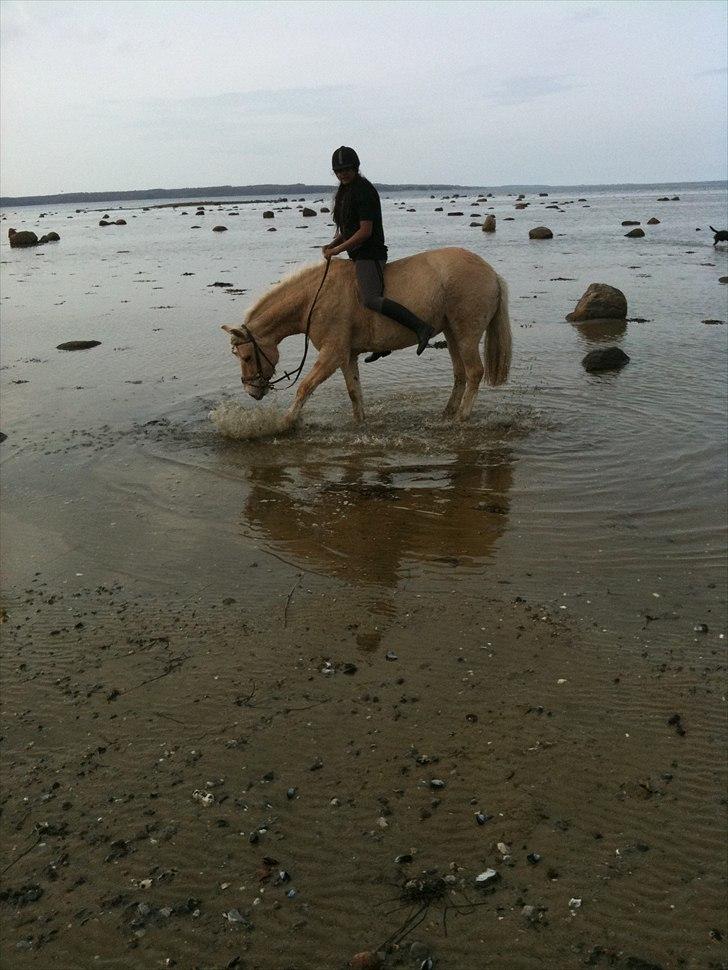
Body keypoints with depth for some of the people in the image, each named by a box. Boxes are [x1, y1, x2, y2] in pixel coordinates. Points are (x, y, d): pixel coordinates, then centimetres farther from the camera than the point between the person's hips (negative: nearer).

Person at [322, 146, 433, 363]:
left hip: (369, 254, -11)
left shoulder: (364, 190, -13)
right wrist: (331, 245, 6)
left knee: (370, 299, -27)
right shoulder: (345, 191, 17)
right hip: (358, 256, 11)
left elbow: (365, 231, -20)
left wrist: (337, 250, -17)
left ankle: (421, 327, -32)